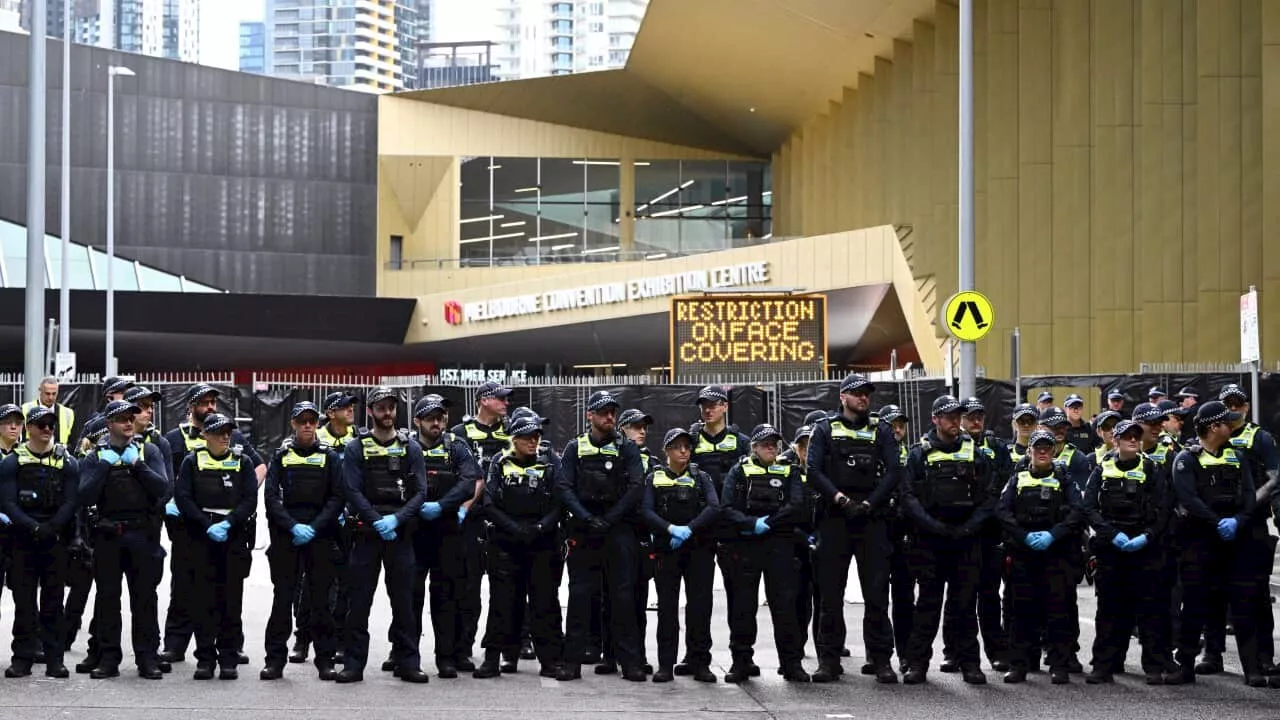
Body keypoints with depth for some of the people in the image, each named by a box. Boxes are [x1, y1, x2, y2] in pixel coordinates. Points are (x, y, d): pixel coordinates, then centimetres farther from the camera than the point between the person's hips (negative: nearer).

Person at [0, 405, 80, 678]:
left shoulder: (68, 463, 7)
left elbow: (70, 502, 0)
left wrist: (50, 529, -15)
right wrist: (33, 527, -18)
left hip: (56, 541, 0)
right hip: (23, 541, 0)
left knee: (53, 602, 3)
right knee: (24, 602, 0)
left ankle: (55, 658, 6)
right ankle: (23, 658, 5)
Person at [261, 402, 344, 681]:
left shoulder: (329, 457, 8)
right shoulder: (281, 456, 8)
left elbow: (336, 498, 2)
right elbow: (271, 496, 1)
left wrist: (314, 527, -10)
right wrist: (293, 526, -12)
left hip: (320, 536, 0)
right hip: (285, 537, 0)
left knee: (320, 599, 1)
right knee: (282, 598, 0)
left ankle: (325, 660, 6)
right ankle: (275, 660, 3)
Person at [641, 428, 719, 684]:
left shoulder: (701, 478, 10)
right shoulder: (654, 478, 8)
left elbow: (713, 507, -5)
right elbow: (646, 511, -3)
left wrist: (689, 529, -18)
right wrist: (671, 528, -19)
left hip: (699, 549, 1)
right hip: (667, 549, -1)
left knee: (700, 605, -1)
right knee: (667, 607, -2)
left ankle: (700, 662, 4)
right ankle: (666, 664, 1)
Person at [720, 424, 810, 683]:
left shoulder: (789, 471, 13)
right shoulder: (739, 471, 10)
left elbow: (796, 505, -2)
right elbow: (727, 508, -1)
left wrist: (768, 522, -13)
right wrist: (752, 524, -16)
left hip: (779, 544, 0)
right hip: (746, 544, 0)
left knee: (785, 603, -2)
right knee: (743, 604, 2)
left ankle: (791, 662, 2)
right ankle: (740, 663, 9)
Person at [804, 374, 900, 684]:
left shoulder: (881, 430, 12)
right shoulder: (826, 430, 11)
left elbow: (893, 471, 3)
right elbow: (813, 470, 0)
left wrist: (869, 503, -9)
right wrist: (839, 498, -12)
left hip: (872, 520, 0)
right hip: (834, 519, 0)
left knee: (877, 592, -3)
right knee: (830, 593, 1)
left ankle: (881, 659, 2)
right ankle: (829, 660, 5)